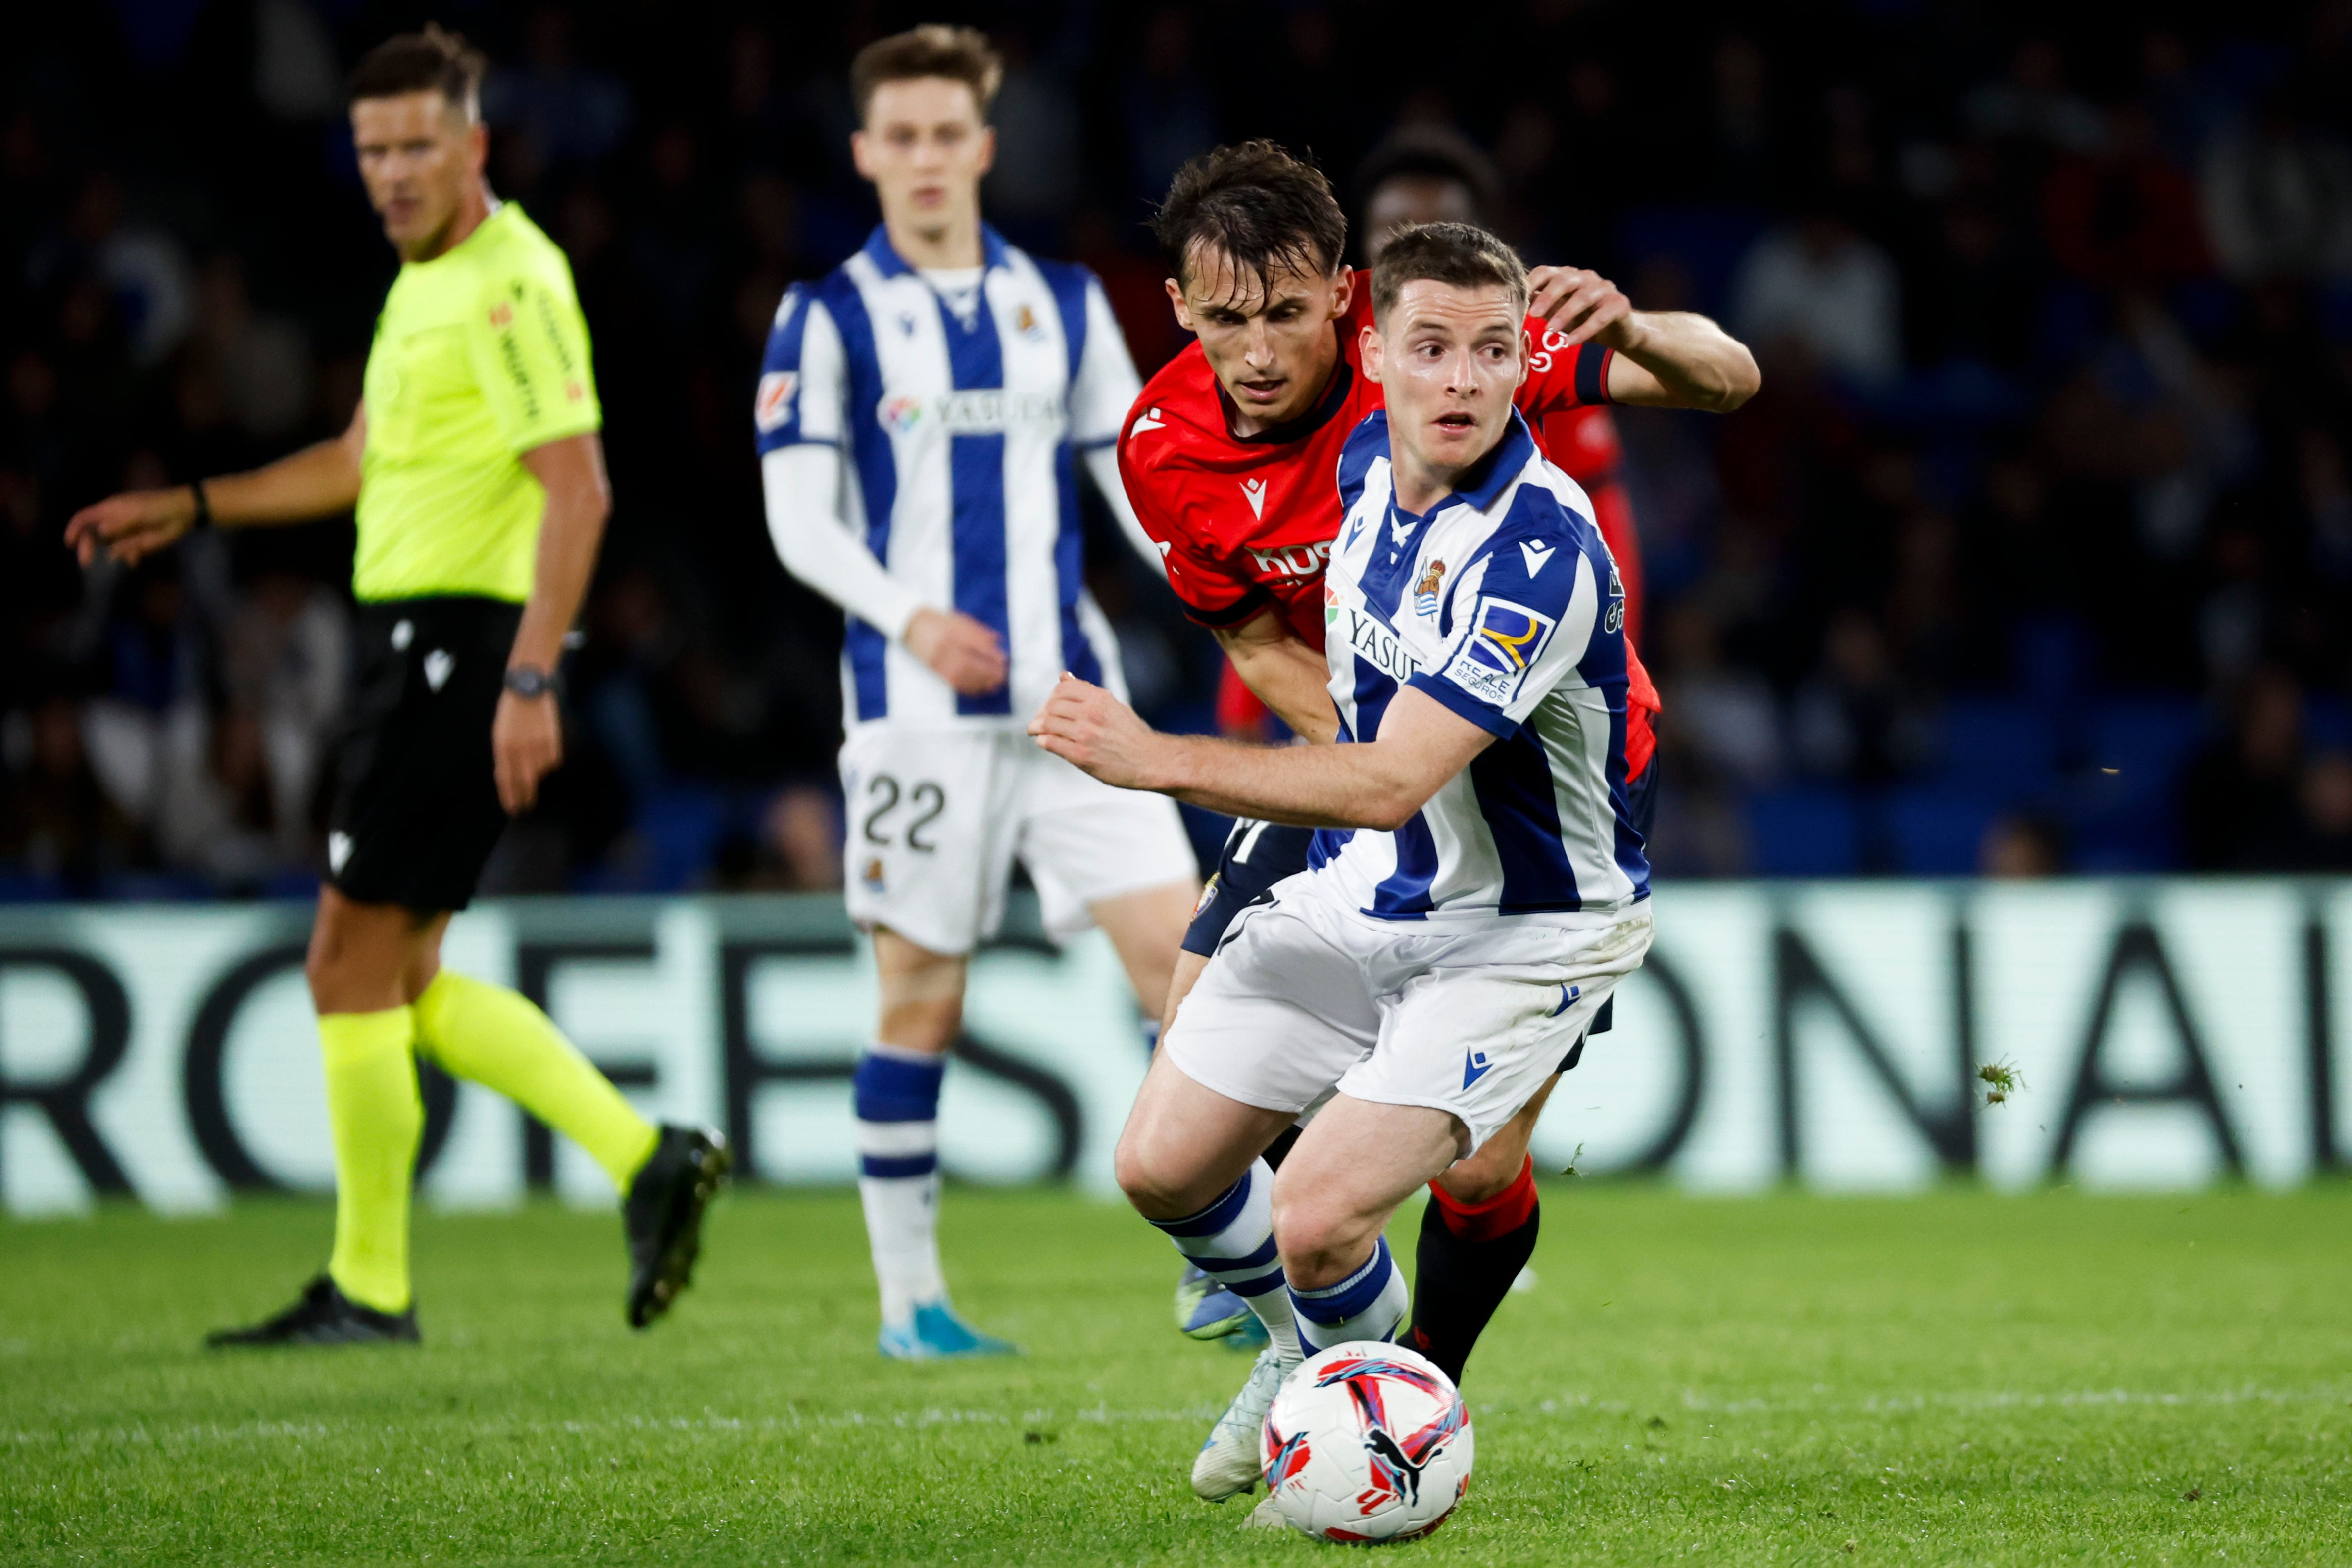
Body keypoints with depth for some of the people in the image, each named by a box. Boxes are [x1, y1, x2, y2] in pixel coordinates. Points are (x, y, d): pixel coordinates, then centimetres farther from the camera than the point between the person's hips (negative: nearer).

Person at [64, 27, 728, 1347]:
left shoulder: (511, 283, -14)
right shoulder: (424, 281, 17)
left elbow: (578, 490, -21)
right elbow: (364, 462, 30)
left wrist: (530, 681, -26)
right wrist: (185, 510, 28)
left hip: (464, 642, -10)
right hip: (417, 638, 10)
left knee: (354, 964, -5)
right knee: (406, 982, 11)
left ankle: (371, 1288, 3)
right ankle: (647, 1159, 11)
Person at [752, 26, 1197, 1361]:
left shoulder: (1062, 302, 12)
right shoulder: (830, 319, 2)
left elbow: (1138, 477, 15)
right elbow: (801, 521, -3)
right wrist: (910, 619, -20)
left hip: (1069, 692, 3)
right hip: (919, 702, -3)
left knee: (1180, 949, -7)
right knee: (922, 998, 0)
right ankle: (910, 1300, 10)